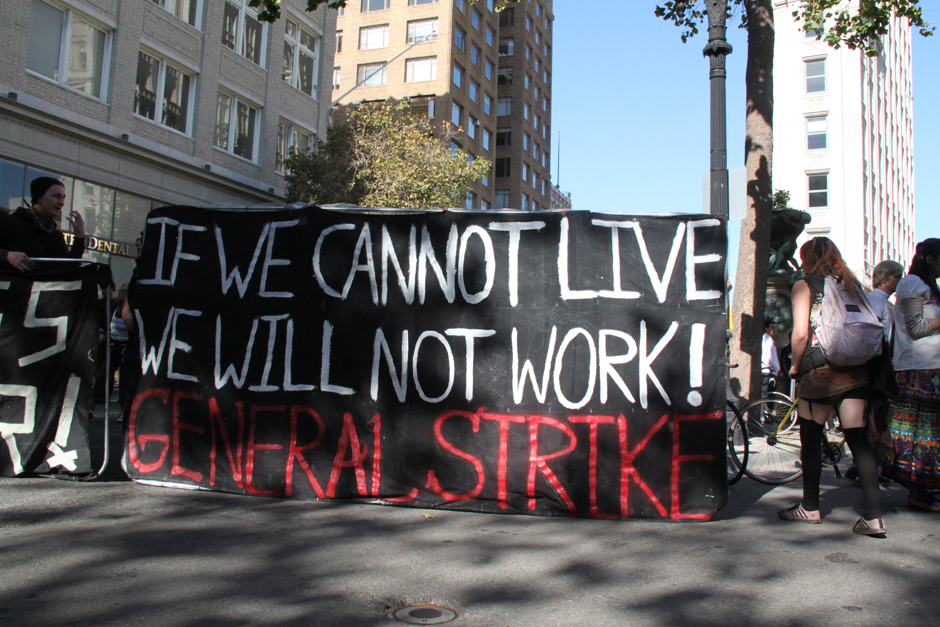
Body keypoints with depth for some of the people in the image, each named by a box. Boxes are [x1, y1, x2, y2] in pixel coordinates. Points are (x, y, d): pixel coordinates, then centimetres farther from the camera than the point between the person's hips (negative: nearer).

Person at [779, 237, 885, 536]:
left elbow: (800, 334, -11)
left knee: (810, 440, 10)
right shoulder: (852, 283, 13)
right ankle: (873, 515, -4)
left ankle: (810, 507, 19)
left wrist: (795, 365, 3)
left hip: (820, 373, -4)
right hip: (856, 373, 4)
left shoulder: (805, 285, -1)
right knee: (859, 440, 2)